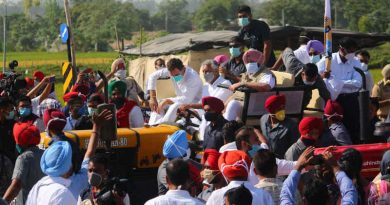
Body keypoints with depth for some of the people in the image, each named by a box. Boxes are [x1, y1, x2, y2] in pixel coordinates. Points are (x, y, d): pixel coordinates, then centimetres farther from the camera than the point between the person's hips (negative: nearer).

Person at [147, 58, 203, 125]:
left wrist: (167, 101, -29)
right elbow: (153, 76, -5)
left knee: (174, 107, -36)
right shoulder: (173, 71, -13)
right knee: (159, 104, -14)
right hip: (181, 99, 7)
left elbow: (187, 99, -32)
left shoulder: (192, 76, -30)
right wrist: (153, 98, -12)